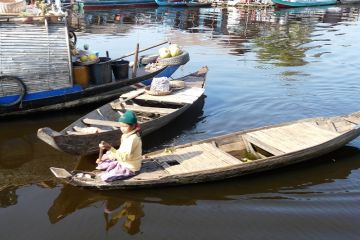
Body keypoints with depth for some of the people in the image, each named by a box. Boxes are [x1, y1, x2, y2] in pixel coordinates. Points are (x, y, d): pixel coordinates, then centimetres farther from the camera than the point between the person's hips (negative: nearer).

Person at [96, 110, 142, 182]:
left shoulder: (132, 138, -29)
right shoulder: (127, 135, 2)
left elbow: (124, 157, -35)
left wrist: (110, 148, -42)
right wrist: (107, 156, 2)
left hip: (129, 168, -9)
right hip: (122, 163, 9)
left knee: (105, 177, -18)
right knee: (100, 164, 18)